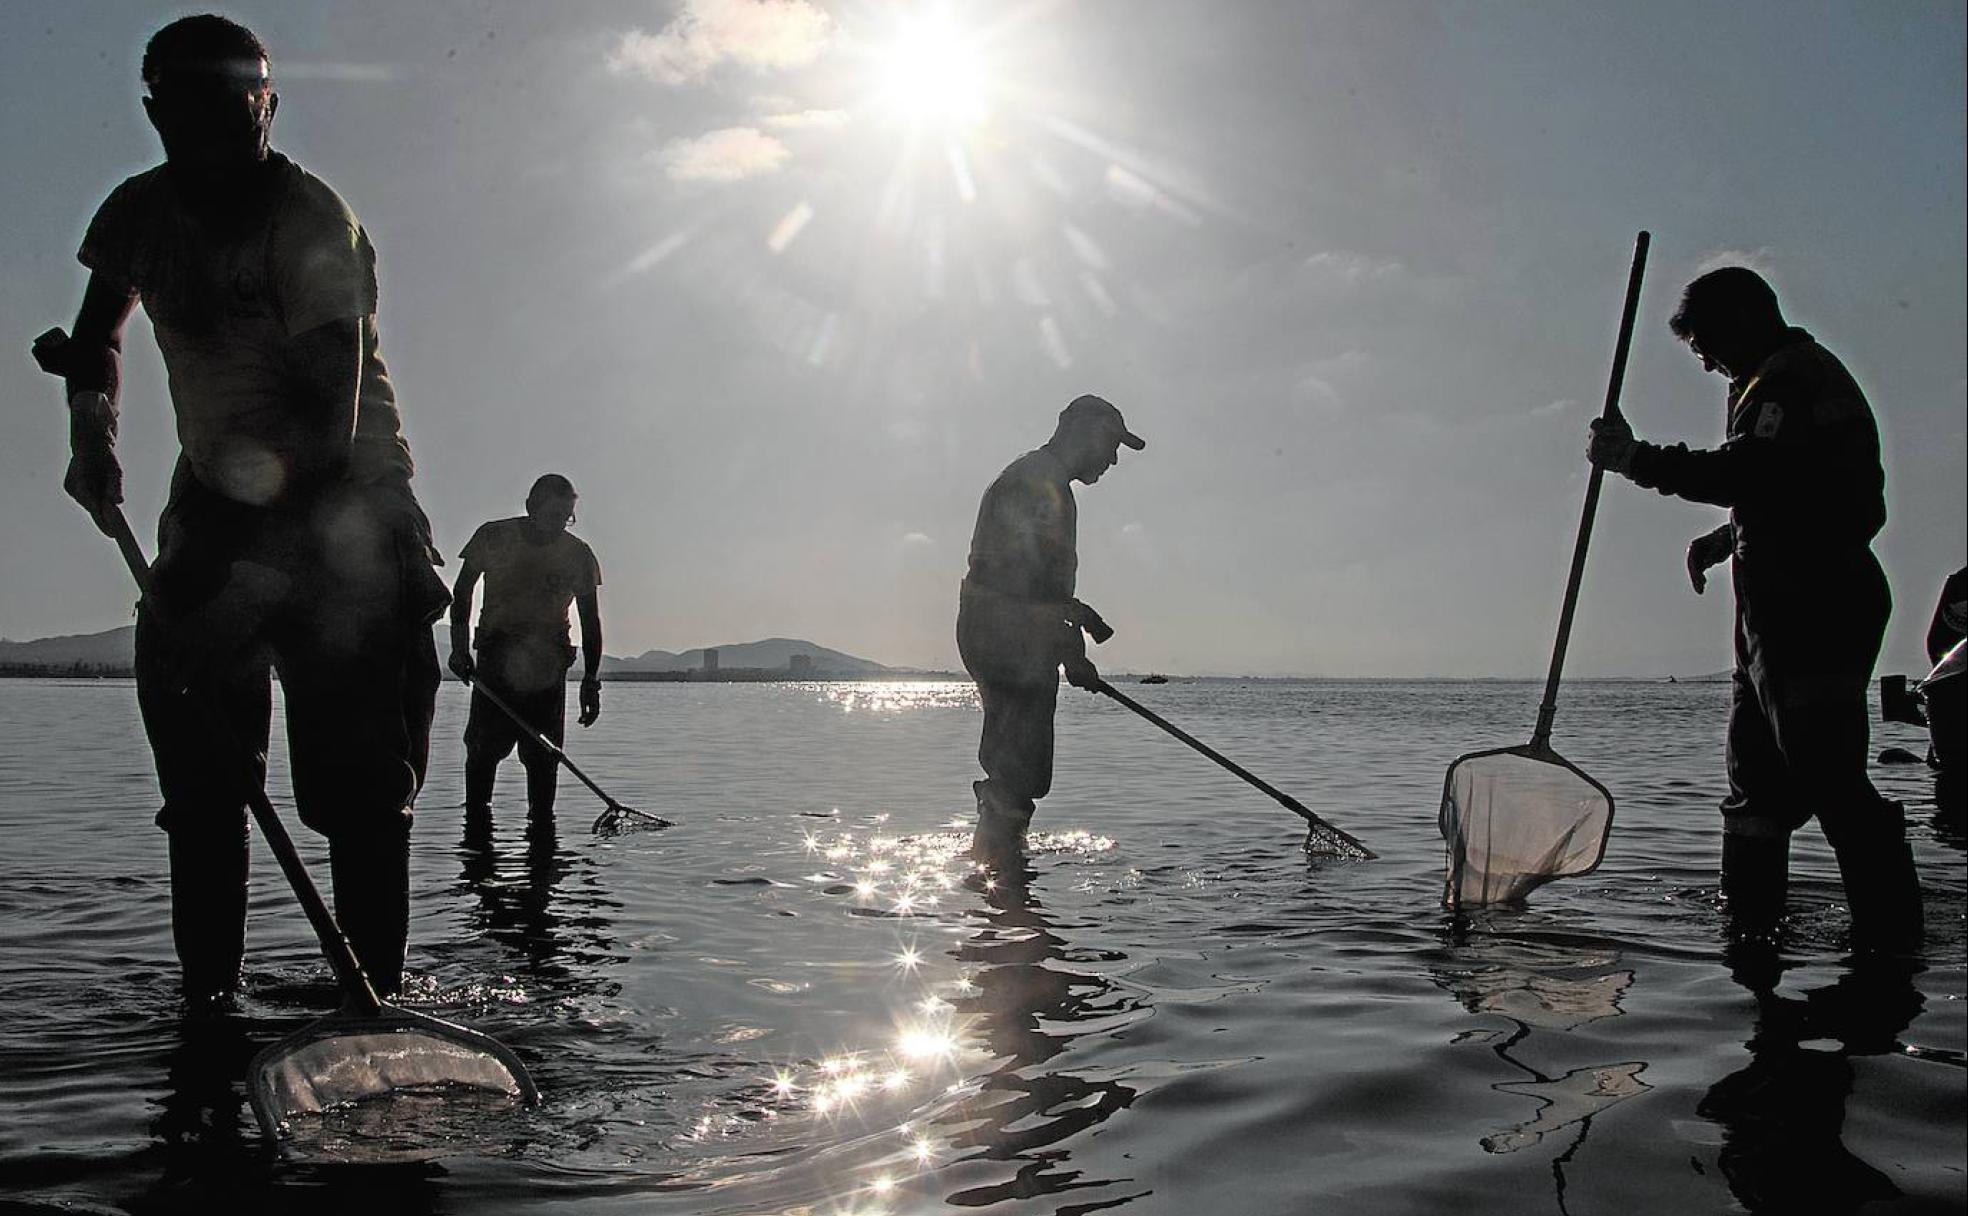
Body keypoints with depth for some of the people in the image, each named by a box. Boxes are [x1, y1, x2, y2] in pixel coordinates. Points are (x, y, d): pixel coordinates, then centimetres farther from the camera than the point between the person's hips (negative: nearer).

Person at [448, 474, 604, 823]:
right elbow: (462, 593, 7)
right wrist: (460, 645, -5)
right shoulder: (494, 537, -2)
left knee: (544, 751, -3)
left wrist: (591, 679, -1)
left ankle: (541, 819, 4)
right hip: (496, 652, -1)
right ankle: (476, 815, 1)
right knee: (485, 743, -9)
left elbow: (590, 621, 6)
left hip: (549, 658, 1)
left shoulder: (578, 554, 1)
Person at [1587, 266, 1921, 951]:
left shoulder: (1792, 377, -11)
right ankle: (1748, 916, 23)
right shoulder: (1800, 376, 23)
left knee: (1826, 773, -12)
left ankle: (1890, 930, -8)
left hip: (1809, 611, -11)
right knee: (1757, 767, 15)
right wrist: (1730, 537, 16)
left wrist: (1637, 460, -20)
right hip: (1789, 612, 11)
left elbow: (1749, 475, -26)